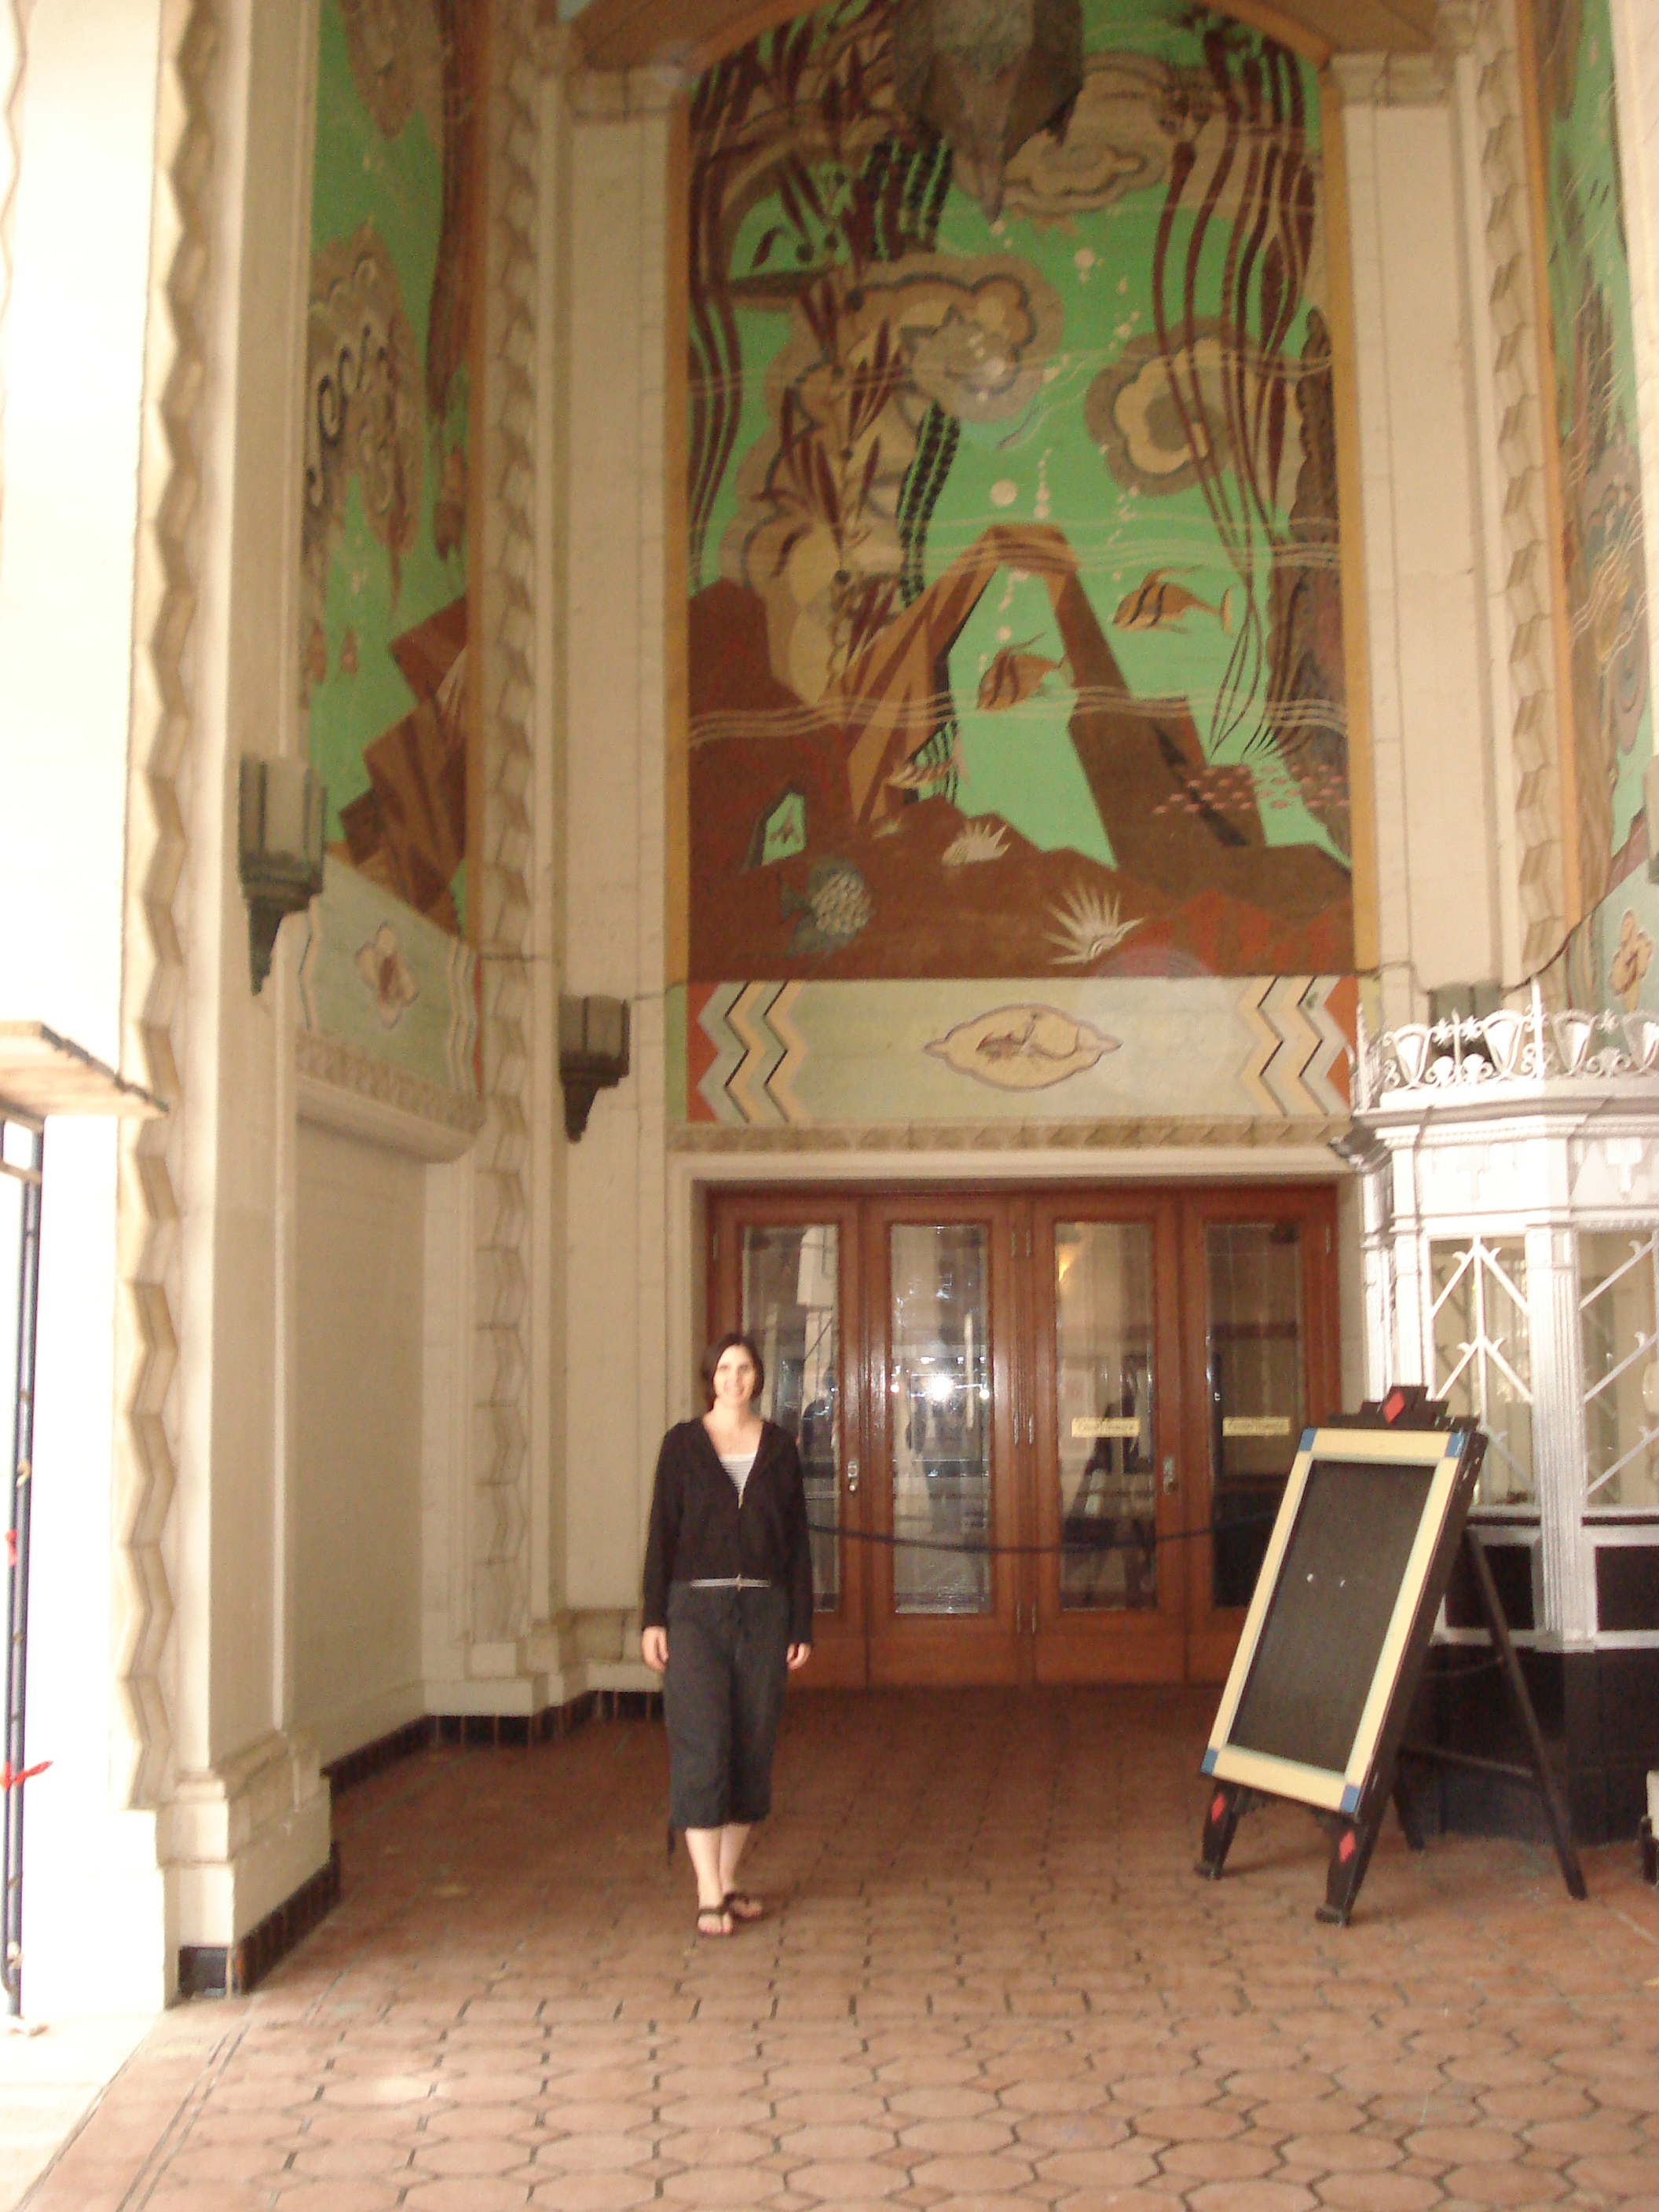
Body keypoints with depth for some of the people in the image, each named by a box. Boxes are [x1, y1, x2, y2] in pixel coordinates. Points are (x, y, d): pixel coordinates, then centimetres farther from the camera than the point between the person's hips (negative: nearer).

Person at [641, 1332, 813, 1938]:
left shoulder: (778, 1445, 7)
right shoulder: (683, 1443, 1)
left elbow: (798, 1540, 8)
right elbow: (662, 1533, 0)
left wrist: (801, 1625, 5)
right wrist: (653, 1619, -5)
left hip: (763, 1611, 3)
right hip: (696, 1609, -3)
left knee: (753, 1746, 6)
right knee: (701, 1746, -8)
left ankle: (728, 1880, 19)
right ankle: (708, 1894, -7)